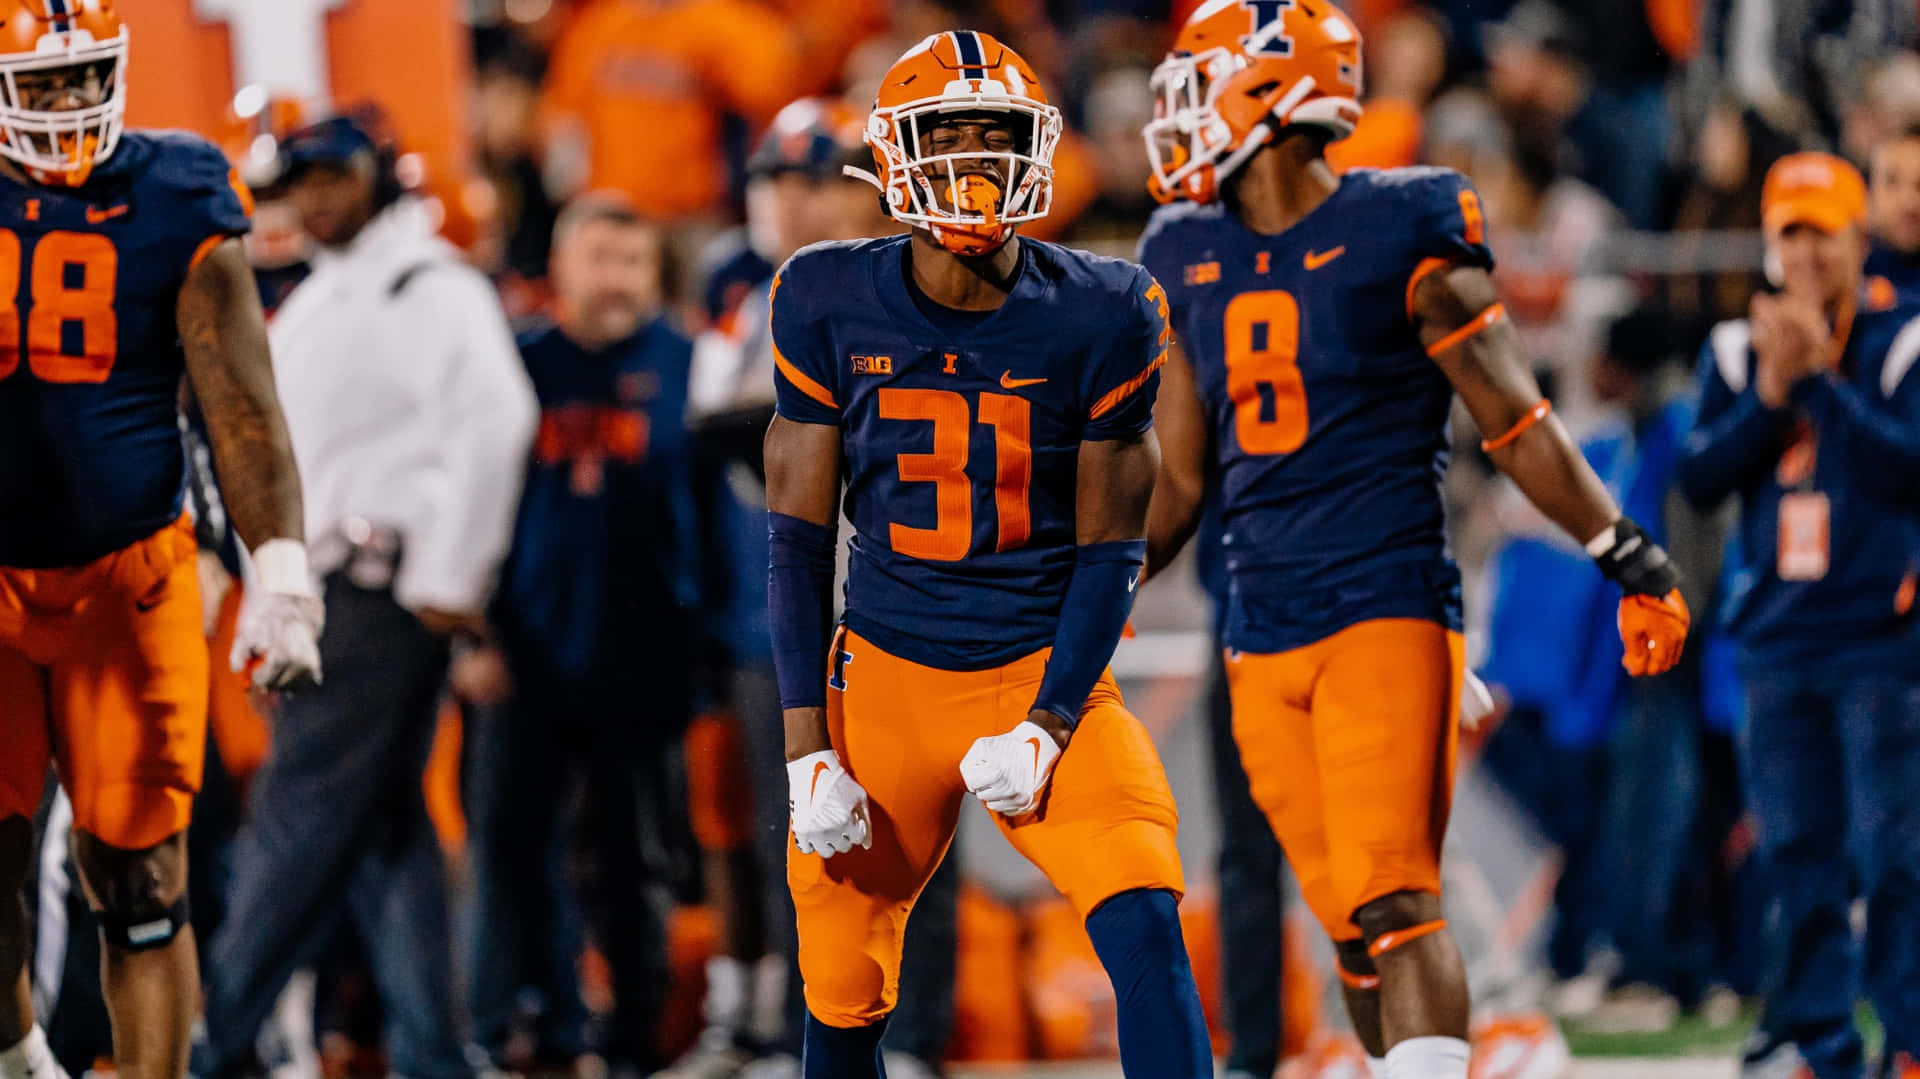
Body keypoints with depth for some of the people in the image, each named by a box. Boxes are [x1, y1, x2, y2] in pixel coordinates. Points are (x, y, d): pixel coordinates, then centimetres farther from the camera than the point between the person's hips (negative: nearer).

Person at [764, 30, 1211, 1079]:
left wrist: (1046, 728, -14)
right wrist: (807, 749, -6)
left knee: (1145, 930, -21)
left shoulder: (1097, 316, -8)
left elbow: (1109, 548, -3)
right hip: (885, 675, 1)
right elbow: (799, 540, -1)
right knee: (844, 994, 5)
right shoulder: (833, 306, -6)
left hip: (1048, 672, -1)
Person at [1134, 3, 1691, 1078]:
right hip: (1264, 642, 6)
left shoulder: (1398, 235, -7)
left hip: (1389, 610, -6)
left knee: (1392, 901, -17)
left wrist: (1629, 556, -10)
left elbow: (1517, 421, -5)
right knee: (1351, 925, 5)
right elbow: (1181, 484, 20)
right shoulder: (1190, 258, 12)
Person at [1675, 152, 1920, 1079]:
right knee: (1796, 851, 5)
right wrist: (1769, 394, -11)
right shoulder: (1736, 351, 11)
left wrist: (1822, 378, -19)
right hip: (1777, 642, 4)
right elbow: (1699, 478, 2)